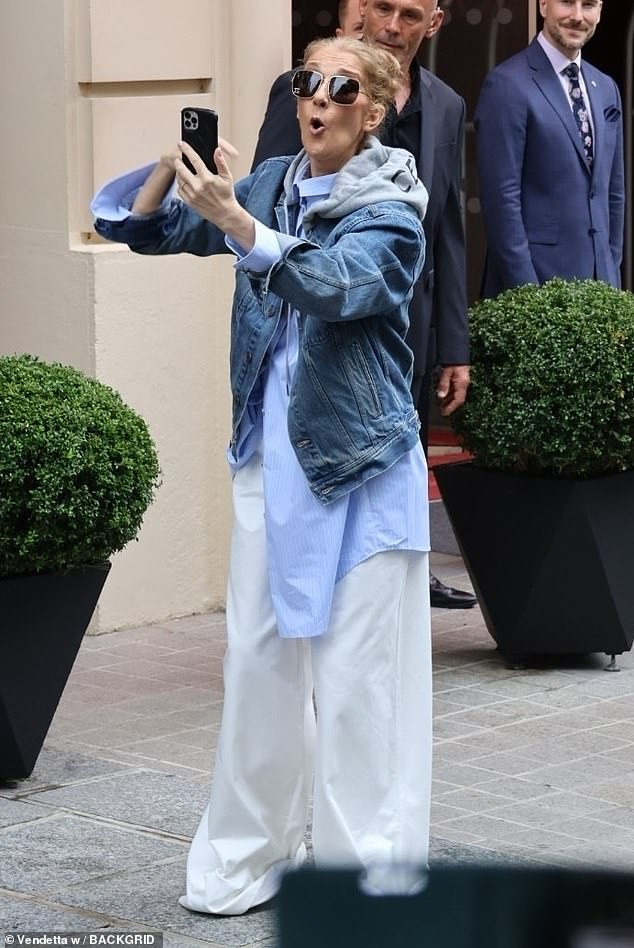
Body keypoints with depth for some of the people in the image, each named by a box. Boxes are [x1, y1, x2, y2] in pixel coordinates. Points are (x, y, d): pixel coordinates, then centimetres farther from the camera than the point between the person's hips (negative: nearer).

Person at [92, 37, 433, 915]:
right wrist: (173, 164, -13)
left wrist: (232, 219, -39)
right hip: (270, 457, 5)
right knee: (259, 659, 9)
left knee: (358, 674, -3)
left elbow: (336, 282, -28)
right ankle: (244, 858, 18)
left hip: (360, 466, -5)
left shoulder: (390, 211, -8)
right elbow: (141, 228, 8)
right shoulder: (272, 183, 7)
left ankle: (366, 875, 5)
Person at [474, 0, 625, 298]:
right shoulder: (508, 84, -9)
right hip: (533, 277, -6)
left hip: (599, 277, 6)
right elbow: (501, 196, -13)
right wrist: (524, 288, -16)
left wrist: (612, 270, 12)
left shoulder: (606, 88, 13)